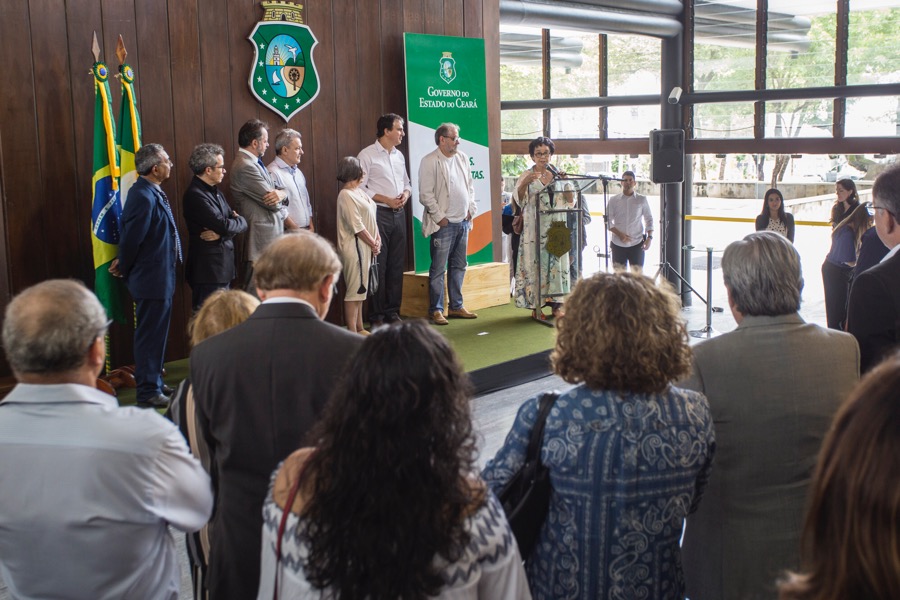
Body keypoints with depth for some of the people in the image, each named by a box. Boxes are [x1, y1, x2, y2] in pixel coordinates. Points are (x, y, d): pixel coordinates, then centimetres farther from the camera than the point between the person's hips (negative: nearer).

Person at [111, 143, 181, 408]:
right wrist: (124, 268, -5)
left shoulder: (153, 193, 9)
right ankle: (148, 392, 8)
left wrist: (124, 264, 14)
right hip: (152, 279, -10)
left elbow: (131, 238, 15)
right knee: (150, 335, -1)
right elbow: (132, 238, -19)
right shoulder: (143, 197, -23)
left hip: (160, 278, 10)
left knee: (156, 333, 19)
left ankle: (154, 383, 32)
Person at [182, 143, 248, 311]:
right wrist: (240, 221, 0)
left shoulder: (214, 191, 14)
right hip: (208, 270, -9)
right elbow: (225, 226, -21)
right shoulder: (195, 195, -16)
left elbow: (238, 222, 9)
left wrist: (221, 233, -11)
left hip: (223, 267, 9)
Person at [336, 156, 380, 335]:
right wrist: (373, 243, -10)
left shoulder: (359, 192, 14)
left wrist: (377, 239, 1)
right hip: (356, 247, -9)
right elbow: (357, 226, -17)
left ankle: (359, 328, 20)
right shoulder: (346, 195, -14)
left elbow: (371, 218, 14)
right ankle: (352, 332, -4)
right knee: (354, 290, -7)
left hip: (366, 247, 9)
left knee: (360, 289, 13)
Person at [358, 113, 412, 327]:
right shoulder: (367, 155, -7)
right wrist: (386, 200, -16)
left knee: (397, 265, 9)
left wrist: (405, 194, -1)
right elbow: (360, 187, -11)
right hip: (378, 213, -6)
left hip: (398, 213, 7)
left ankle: (392, 311, 19)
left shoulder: (399, 155, 14)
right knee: (378, 266, -2)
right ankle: (376, 316, 5)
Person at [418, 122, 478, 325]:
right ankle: (436, 310, 5)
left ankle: (456, 307, 23)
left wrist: (471, 209, 9)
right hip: (443, 224, -7)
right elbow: (426, 194, -13)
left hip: (463, 222, 7)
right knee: (439, 269, -3)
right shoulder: (429, 162, -10)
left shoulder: (462, 158, 11)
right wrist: (440, 217, -13)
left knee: (459, 266, 13)